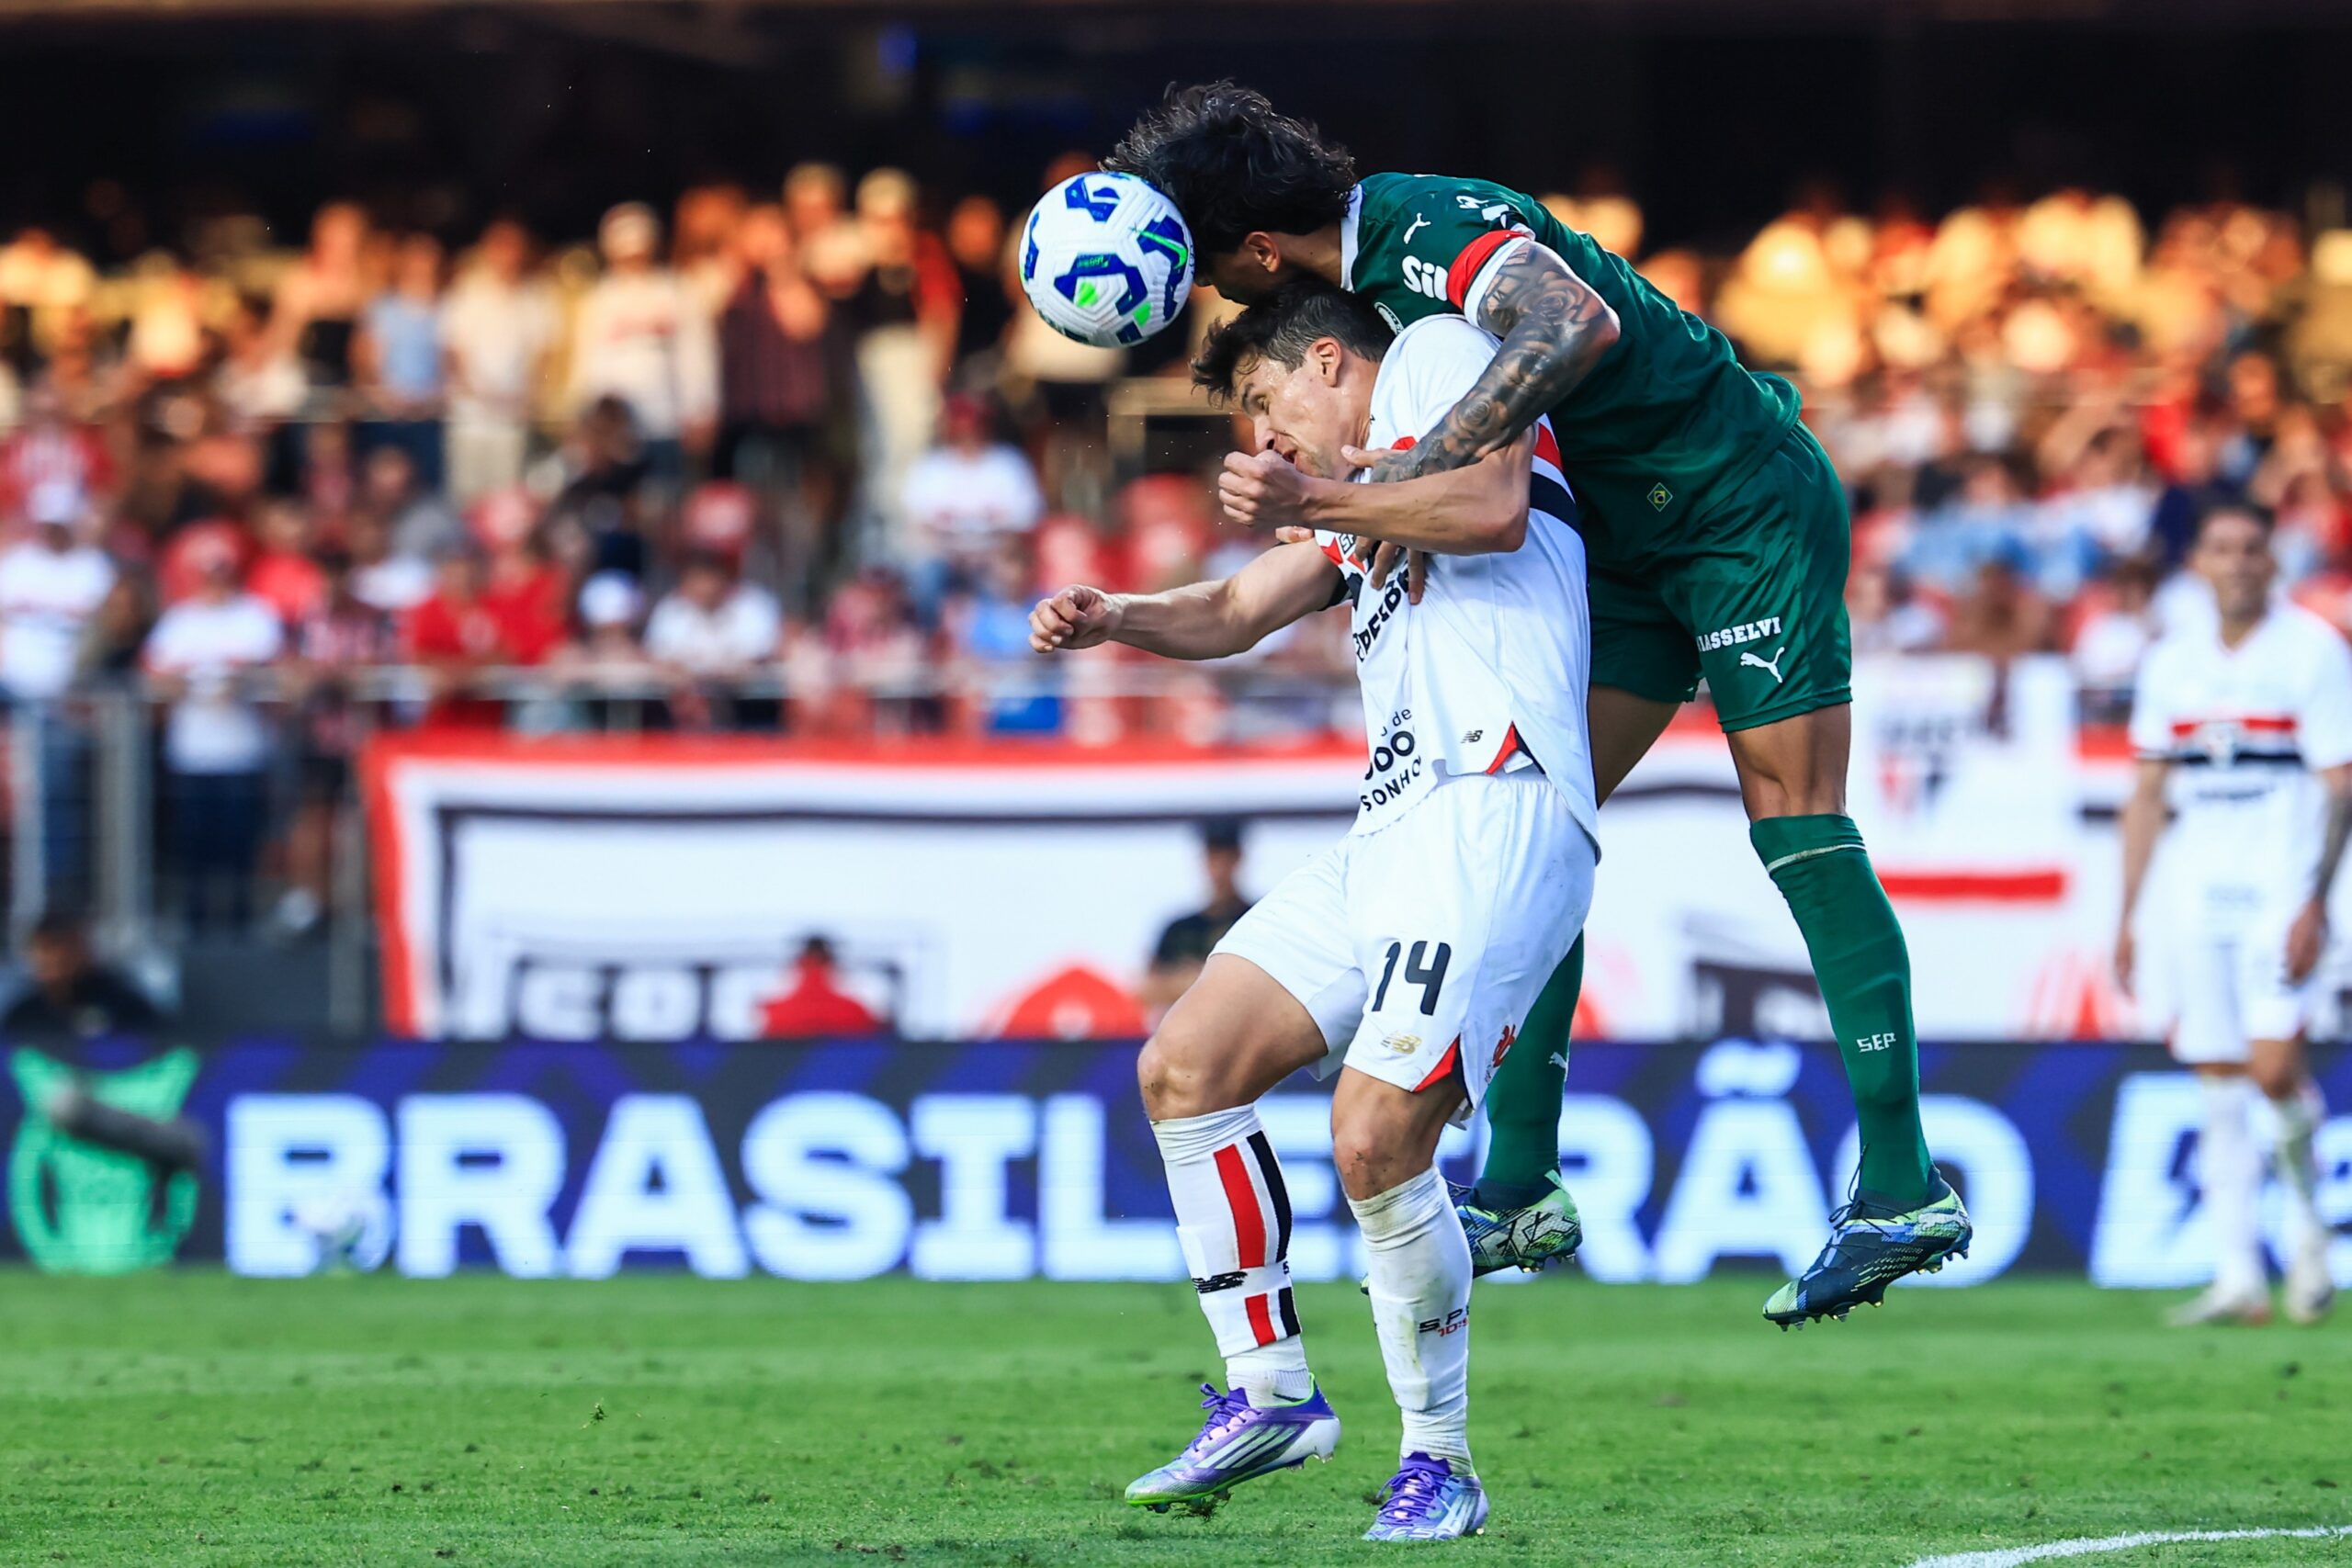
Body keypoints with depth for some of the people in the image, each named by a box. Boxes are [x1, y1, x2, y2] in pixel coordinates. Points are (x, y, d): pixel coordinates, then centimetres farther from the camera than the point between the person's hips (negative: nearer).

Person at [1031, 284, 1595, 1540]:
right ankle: (1269, 1390, 7)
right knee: (1182, 1067, 3)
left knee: (1374, 1138, -19)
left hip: (1494, 812, -10)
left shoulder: (1436, 354, 7)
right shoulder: (1362, 498, 32)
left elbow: (1495, 506, -11)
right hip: (1388, 837, 10)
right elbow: (1235, 613, 32)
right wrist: (1112, 620, 13)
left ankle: (1439, 1460, -5)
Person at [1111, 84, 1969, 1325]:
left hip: (1747, 505, -10)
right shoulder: (1366, 267, 6)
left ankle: (1905, 1190, -12)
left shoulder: (1434, 230, -25)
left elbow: (1579, 326, -43)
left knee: (1796, 825, -12)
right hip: (1636, 545, 10)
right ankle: (1521, 1181, 2)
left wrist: (1422, 470, -45)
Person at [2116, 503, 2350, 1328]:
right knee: (2220, 1091, 1)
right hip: (2196, 898, 4)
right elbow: (2147, 794, 17)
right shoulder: (2171, 662, 12)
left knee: (2273, 1068, -17)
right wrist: (2125, 918, 13)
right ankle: (2238, 1278, 1)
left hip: (2279, 889, -4)